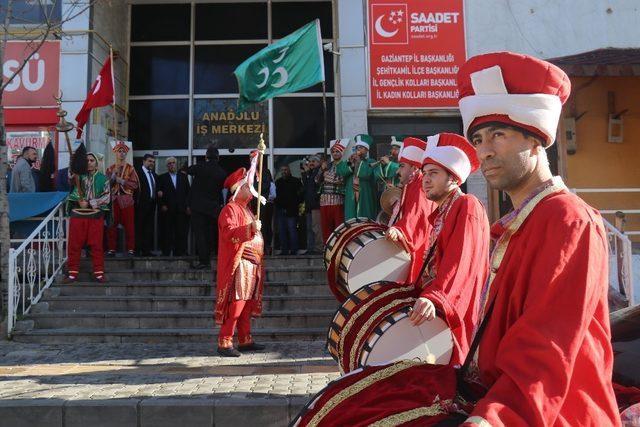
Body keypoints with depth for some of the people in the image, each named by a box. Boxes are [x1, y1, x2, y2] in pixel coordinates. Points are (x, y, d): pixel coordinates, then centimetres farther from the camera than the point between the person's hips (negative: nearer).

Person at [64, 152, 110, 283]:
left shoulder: (102, 178, 7)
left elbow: (106, 198, -2)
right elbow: (70, 178, -14)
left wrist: (89, 203, -11)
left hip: (96, 215, -1)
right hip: (77, 214, 1)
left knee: (96, 244, 2)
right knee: (74, 244, 2)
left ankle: (99, 272, 10)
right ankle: (73, 272, 11)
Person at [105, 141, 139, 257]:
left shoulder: (130, 168, 5)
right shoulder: (111, 168, 12)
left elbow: (135, 184, -1)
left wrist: (123, 181, -10)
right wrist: (114, 175, -8)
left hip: (127, 200, -2)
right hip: (114, 199, 2)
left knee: (129, 225, -2)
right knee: (112, 225, 2)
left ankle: (131, 248, 3)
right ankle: (112, 249, 7)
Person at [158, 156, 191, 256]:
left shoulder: (183, 177, 15)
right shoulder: (162, 178, 10)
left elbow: (188, 192, 10)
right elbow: (159, 193, 5)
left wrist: (188, 206, 2)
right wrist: (162, 205, -6)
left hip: (181, 209, 1)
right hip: (167, 209, -1)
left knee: (181, 232, -2)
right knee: (167, 232, 0)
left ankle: (179, 252, 3)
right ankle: (166, 252, 6)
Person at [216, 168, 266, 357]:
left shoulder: (245, 209, 21)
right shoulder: (230, 209, -9)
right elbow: (228, 233, -23)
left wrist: (258, 261, 23)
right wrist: (250, 228, -29)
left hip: (251, 265, 9)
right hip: (239, 265, -9)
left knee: (247, 304, 11)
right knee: (236, 304, -10)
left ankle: (245, 340, 18)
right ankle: (224, 342, -5)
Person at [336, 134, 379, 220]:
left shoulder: (370, 162, 2)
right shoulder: (350, 160, 15)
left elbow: (366, 174, -18)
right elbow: (339, 172, 1)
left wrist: (359, 161, -9)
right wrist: (351, 163, -12)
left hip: (365, 198, -3)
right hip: (351, 198, 4)